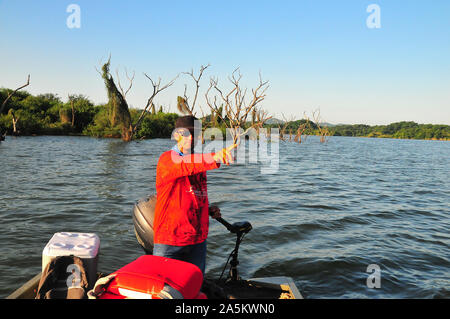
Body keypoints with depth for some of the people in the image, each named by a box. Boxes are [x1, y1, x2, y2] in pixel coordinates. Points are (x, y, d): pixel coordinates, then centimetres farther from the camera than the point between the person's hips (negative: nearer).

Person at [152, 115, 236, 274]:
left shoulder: (199, 161, 14)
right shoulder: (167, 159, -9)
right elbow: (185, 165, -34)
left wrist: (209, 210, 6)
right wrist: (215, 157, -50)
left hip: (198, 240, 6)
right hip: (169, 241, -6)